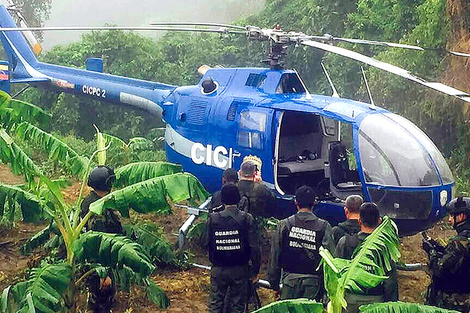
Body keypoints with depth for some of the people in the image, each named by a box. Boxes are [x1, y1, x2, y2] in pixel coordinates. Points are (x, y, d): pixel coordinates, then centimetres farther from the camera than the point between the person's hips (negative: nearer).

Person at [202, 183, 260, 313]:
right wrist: (255, 270, -1)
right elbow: (254, 247, -10)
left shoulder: (213, 219, -7)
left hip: (218, 270, 1)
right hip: (240, 270, -1)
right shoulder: (246, 218, -10)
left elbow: (205, 244, -4)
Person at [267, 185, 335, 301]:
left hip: (290, 279, 1)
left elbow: (274, 257, 3)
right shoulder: (324, 227, -4)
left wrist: (274, 285, 12)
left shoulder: (284, 225, -1)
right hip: (313, 282, -1)